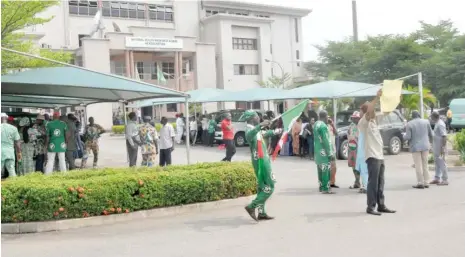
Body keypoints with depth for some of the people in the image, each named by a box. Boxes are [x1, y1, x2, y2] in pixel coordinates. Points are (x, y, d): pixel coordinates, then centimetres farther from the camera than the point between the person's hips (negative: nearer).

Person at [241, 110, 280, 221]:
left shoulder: (257, 130, 12)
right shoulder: (250, 130, -18)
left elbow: (265, 134, 35)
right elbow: (248, 136, -45)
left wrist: (275, 131, 46)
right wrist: (260, 125, -55)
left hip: (263, 160, 10)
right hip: (261, 161, -10)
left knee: (263, 187, 14)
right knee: (269, 187, -8)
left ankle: (261, 213, 20)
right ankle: (252, 207, -8)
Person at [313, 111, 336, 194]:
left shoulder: (316, 124, 11)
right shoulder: (323, 126, -18)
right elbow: (326, 141, -20)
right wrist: (330, 153, -17)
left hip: (318, 151, 10)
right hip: (324, 152, -10)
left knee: (321, 170, 15)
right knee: (326, 170, -5)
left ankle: (322, 187, 22)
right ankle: (326, 188, -3)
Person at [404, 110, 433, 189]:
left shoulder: (409, 124, -6)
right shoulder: (426, 122, 3)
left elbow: (408, 137, -12)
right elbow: (431, 134, 8)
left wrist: (404, 136, 10)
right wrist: (431, 140, 28)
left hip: (415, 147, -3)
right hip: (425, 146, 3)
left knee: (418, 165, -1)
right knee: (425, 165, 11)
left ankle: (420, 183, -2)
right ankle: (426, 182, 13)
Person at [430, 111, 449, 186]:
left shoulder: (440, 124, -19)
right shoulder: (437, 123, 12)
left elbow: (444, 136, -24)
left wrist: (443, 148, -26)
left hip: (440, 147, -10)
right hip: (436, 147, 10)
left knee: (442, 163, -4)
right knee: (437, 163, 15)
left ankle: (445, 180, 2)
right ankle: (437, 179, 23)